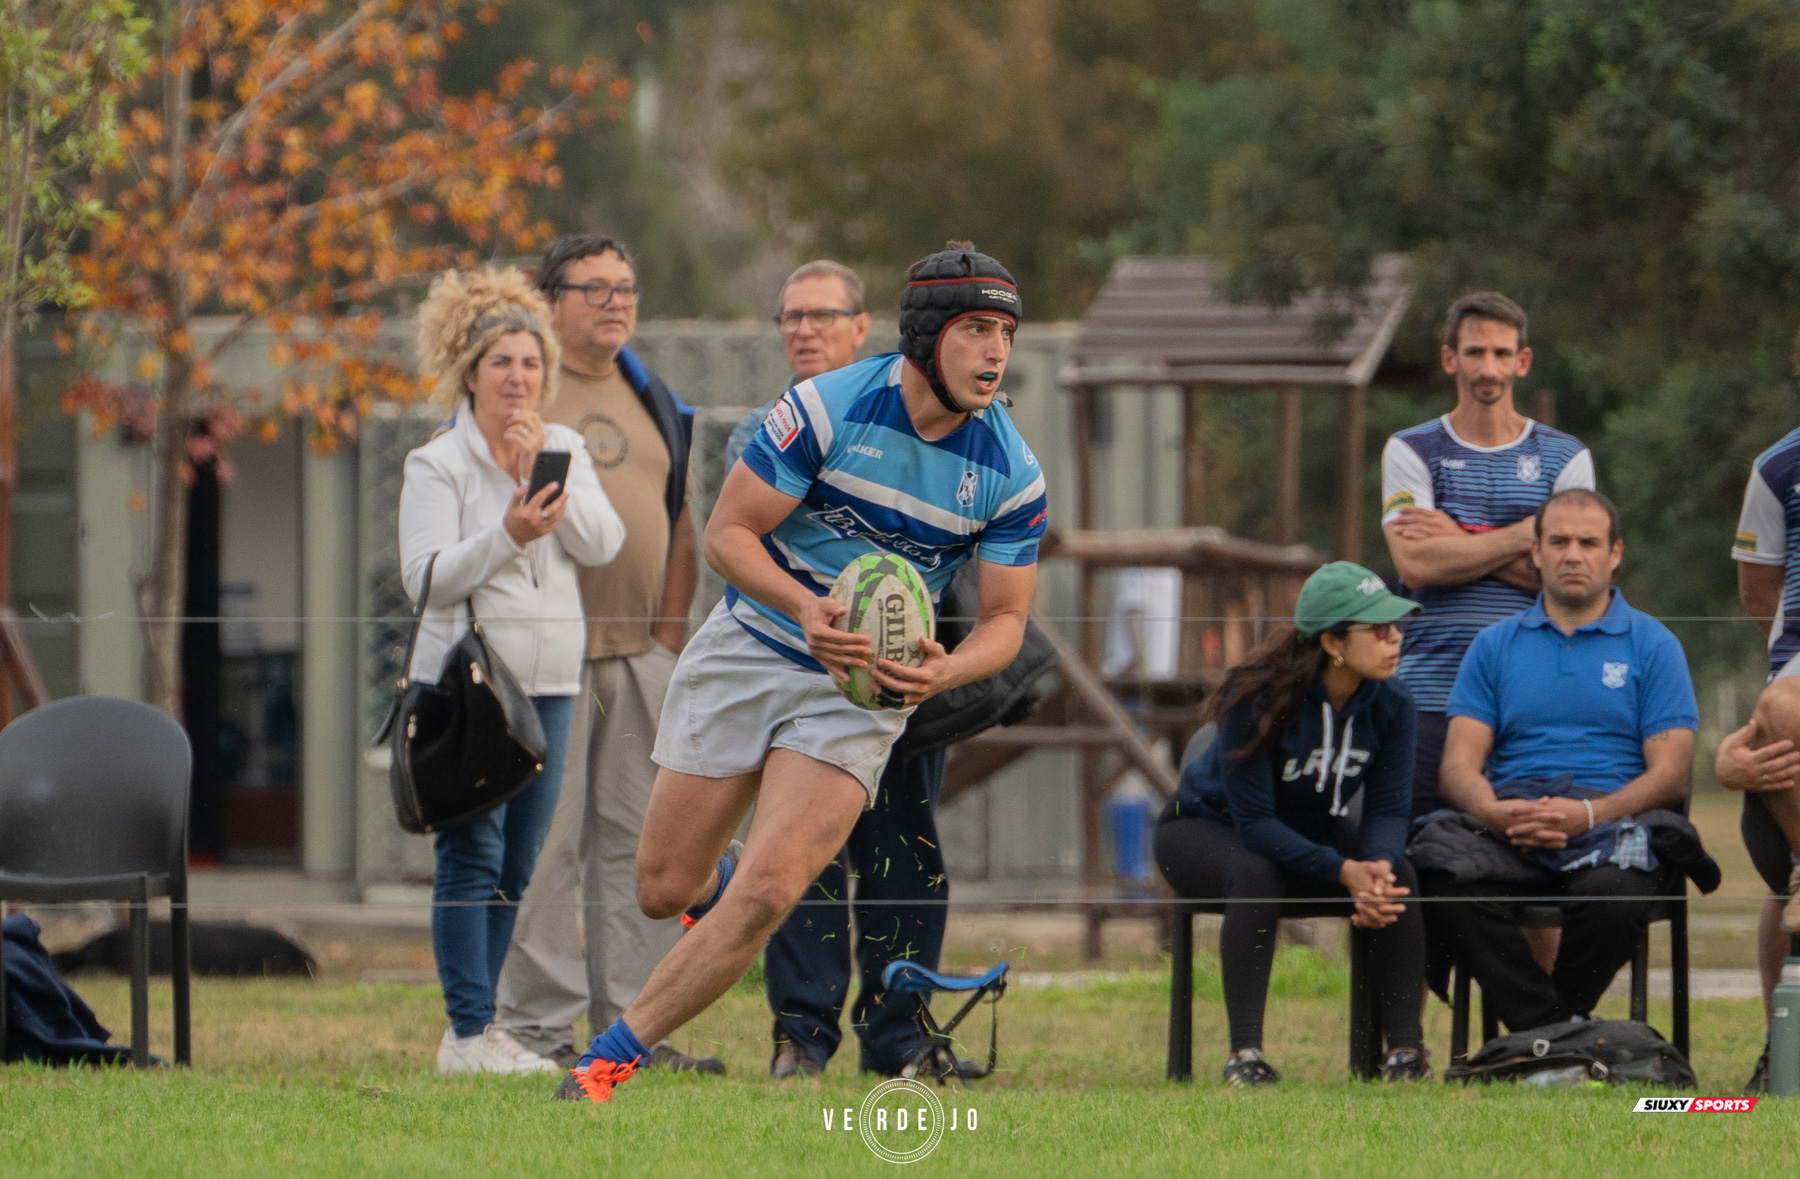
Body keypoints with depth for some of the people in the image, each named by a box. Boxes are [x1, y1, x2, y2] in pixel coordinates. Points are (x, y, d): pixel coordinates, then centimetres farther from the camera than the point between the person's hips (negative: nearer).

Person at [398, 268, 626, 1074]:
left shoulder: (565, 451, 12)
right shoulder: (437, 464, -2)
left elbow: (603, 544, -2)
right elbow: (426, 576, -11)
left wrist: (538, 465, -10)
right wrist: (505, 537, -25)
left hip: (548, 682, 5)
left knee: (515, 866, 6)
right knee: (471, 856, -10)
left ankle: (482, 1026, 12)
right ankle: (467, 1033, -11)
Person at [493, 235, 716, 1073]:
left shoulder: (655, 401, 17)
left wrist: (670, 638, 9)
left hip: (640, 655, 6)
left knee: (639, 841, 5)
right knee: (544, 841, -7)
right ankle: (537, 1026, -3)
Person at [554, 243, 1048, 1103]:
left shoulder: (1013, 475, -8)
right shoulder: (827, 407, -15)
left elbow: (1006, 618, 0)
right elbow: (727, 531, -11)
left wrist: (943, 671, -22)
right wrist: (807, 608, -29)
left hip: (864, 688, 0)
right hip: (752, 647, 0)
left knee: (767, 893, -18)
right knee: (664, 889, 3)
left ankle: (608, 1059, -5)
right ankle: (719, 879, 43)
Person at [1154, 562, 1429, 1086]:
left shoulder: (1389, 705, -15)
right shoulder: (1259, 699, -30)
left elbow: (1389, 808, -15)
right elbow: (1255, 823, -31)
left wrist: (1378, 866, -39)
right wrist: (1343, 871, -41)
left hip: (1313, 829, 5)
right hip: (1206, 827, -5)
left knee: (1397, 874, -25)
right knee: (1256, 877, -39)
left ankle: (1406, 1049, -24)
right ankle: (1244, 1054, -39)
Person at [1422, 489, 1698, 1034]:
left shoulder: (1651, 645, 13)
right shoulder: (1496, 646, 20)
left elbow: (1670, 774, 3)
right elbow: (1460, 764, 10)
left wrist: (1589, 814, -15)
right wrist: (1496, 811, -14)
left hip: (1614, 820, -2)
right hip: (1509, 820, 2)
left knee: (1615, 894, -39)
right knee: (1440, 875, -34)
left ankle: (1538, 1033, -15)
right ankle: (1555, 1029, -29)